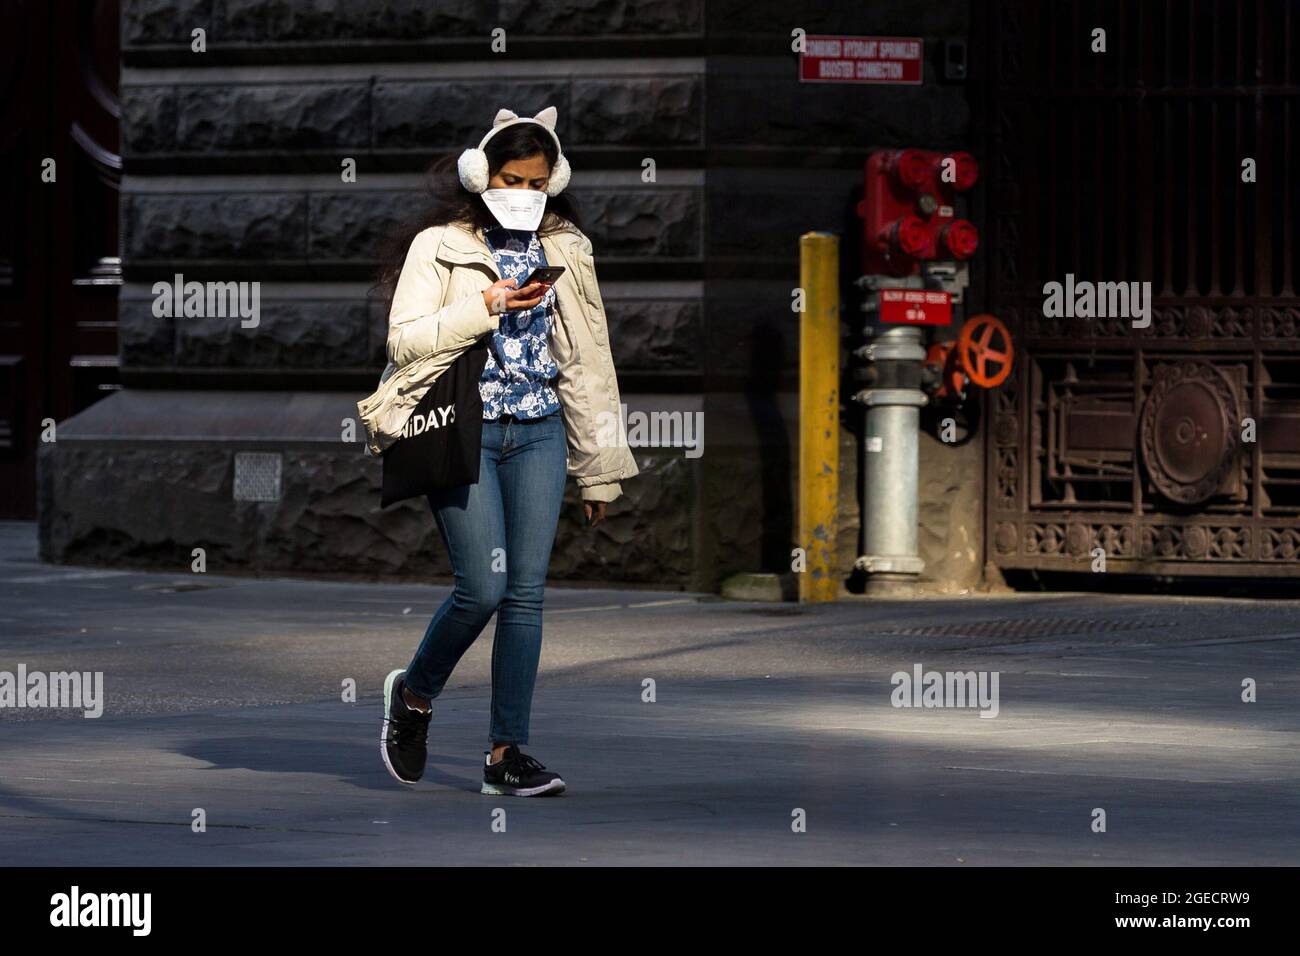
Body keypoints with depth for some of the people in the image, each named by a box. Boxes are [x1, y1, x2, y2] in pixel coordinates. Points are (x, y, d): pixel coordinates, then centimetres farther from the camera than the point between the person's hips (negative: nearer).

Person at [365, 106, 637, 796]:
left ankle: (506, 751, 3)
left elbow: (589, 362, 15)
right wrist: (484, 308, -18)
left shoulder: (567, 252, 12)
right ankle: (415, 693, 14)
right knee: (483, 584, -14)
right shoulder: (438, 247, 0)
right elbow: (403, 339, -9)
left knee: (527, 590, -2)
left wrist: (598, 472, 15)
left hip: (538, 434, 4)